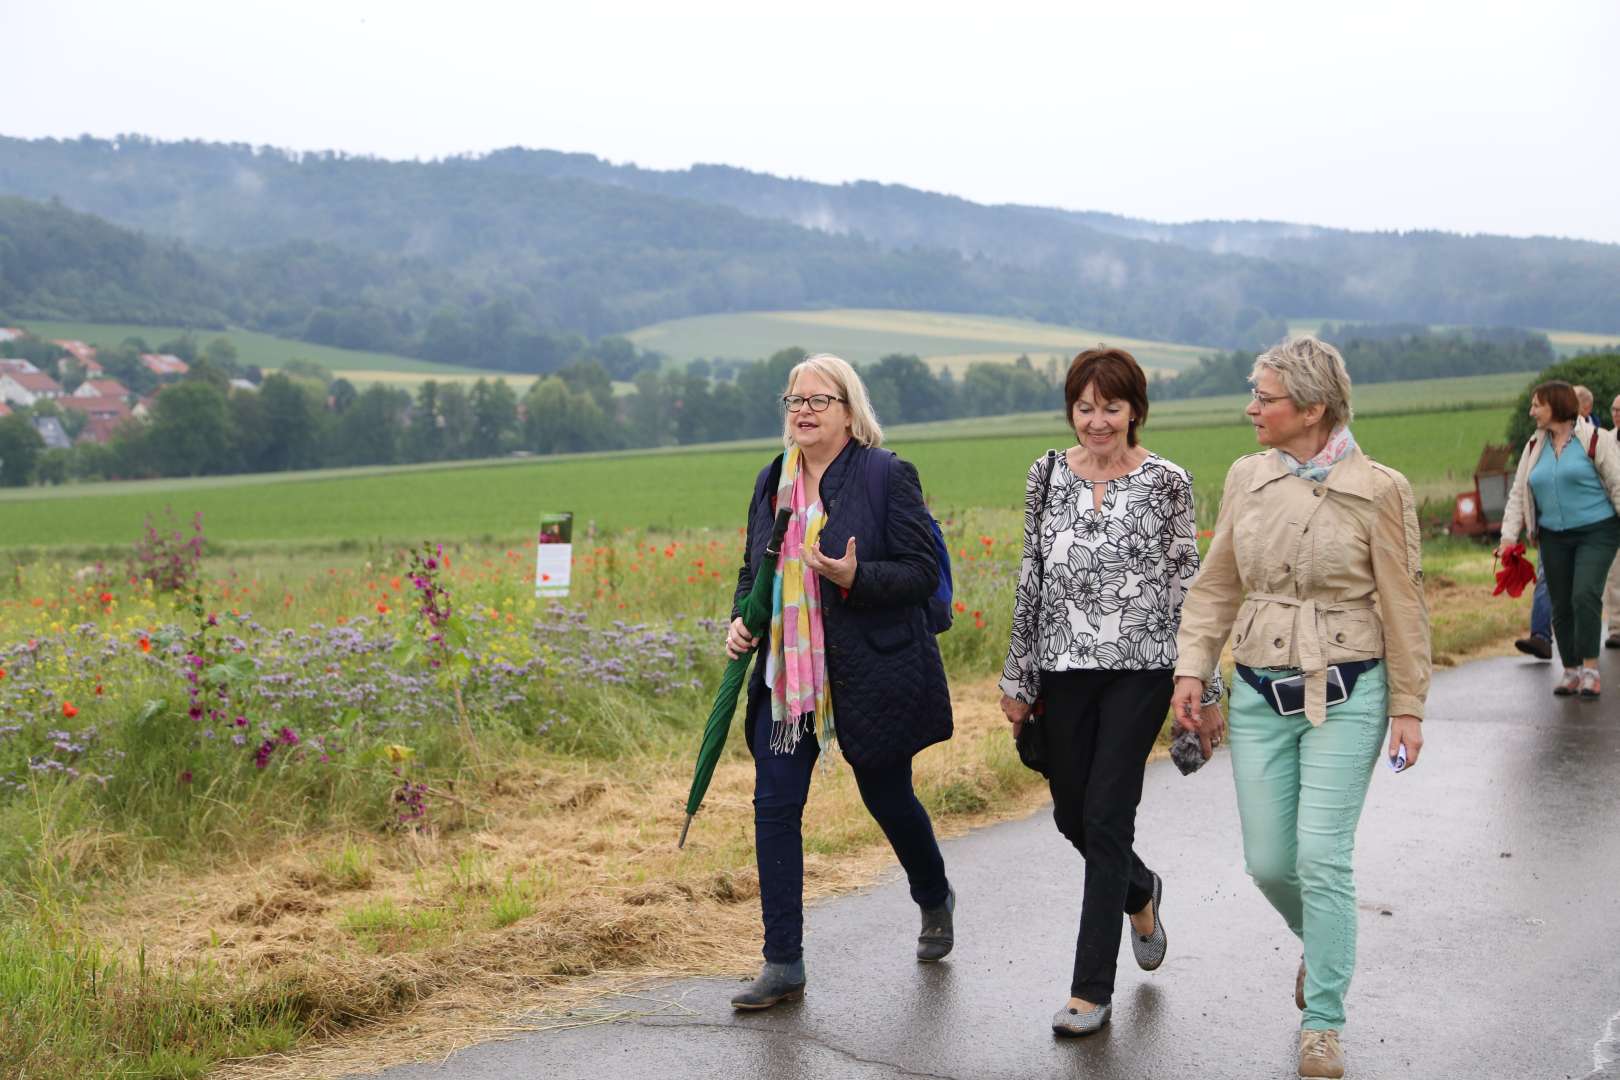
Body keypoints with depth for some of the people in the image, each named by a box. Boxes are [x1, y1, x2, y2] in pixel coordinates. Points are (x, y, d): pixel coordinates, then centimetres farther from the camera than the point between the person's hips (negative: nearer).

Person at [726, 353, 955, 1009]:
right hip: (786, 676, 5)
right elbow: (755, 568, 20)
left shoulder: (886, 475, -7)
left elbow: (923, 573, -10)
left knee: (887, 798, 12)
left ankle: (934, 899, 43)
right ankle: (782, 966, 4)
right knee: (774, 807, -3)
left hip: (872, 677, -5)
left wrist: (855, 578, -26)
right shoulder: (773, 481, 10)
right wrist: (741, 619, 1)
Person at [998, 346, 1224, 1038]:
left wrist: (1208, 689, -1)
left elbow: (1187, 585, -1)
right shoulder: (1048, 475, 5)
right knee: (1071, 815, 12)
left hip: (1139, 669, -4)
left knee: (1107, 817, -7)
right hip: (1065, 668, 4)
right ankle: (1140, 891, 46)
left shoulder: (1166, 482, -3)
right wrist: (1017, 678, 10)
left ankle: (1092, 991, 2)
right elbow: (1030, 579, 10)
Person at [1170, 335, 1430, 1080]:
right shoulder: (1246, 477, 3)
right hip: (1260, 691, 4)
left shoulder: (1378, 490, -8)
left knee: (1322, 857, -9)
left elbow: (1402, 605, -3)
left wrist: (1408, 706, -2)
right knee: (1267, 862, 6)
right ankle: (1319, 942, 40)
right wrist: (1192, 666, 1)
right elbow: (1217, 584, 10)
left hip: (1345, 693, -4)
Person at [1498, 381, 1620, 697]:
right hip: (1554, 537, 6)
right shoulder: (1534, 447, 11)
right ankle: (1571, 671, 17)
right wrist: (1509, 536, 4)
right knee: (1561, 606, 6)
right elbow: (1518, 493, 12)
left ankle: (1589, 670, -11)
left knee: (1585, 595, -19)